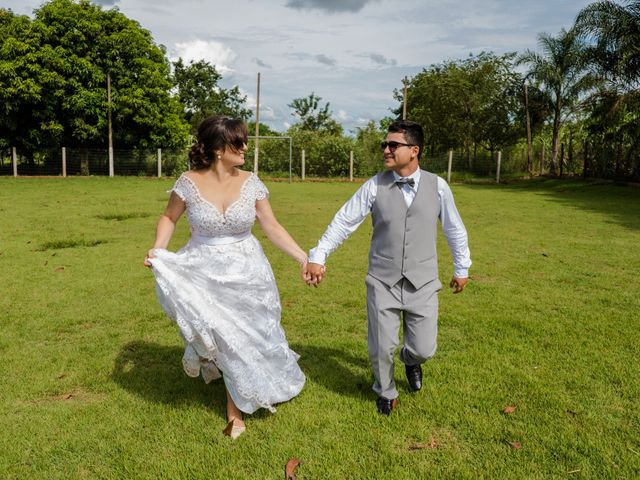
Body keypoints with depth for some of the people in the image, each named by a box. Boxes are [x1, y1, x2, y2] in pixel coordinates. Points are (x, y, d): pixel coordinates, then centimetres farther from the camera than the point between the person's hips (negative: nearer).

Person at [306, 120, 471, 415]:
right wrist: (318, 257, -8)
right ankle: (386, 392, 39)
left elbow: (454, 229, 9)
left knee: (424, 349, 4)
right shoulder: (375, 186, -5)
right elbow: (344, 221, -4)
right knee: (381, 349, 7)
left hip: (422, 282, 1)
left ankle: (411, 359, 44)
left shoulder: (437, 186, -3)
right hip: (383, 282, 0)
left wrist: (462, 268, 16)